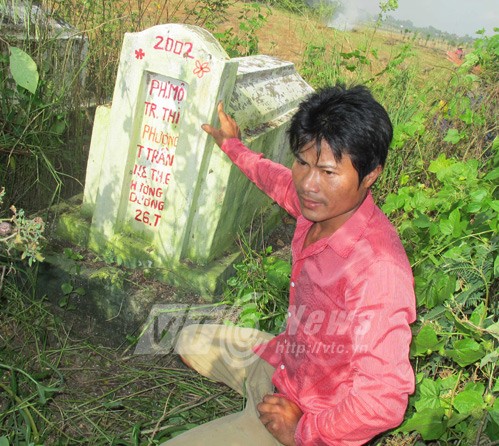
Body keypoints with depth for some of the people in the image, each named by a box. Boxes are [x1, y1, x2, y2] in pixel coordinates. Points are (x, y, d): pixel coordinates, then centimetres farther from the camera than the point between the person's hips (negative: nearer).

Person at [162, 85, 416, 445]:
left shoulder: (377, 270, -38)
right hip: (282, 360, 8)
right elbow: (277, 181, 11)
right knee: (191, 343, 24)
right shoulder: (325, 204, -14)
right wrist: (233, 146, 29)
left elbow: (383, 404, -37)